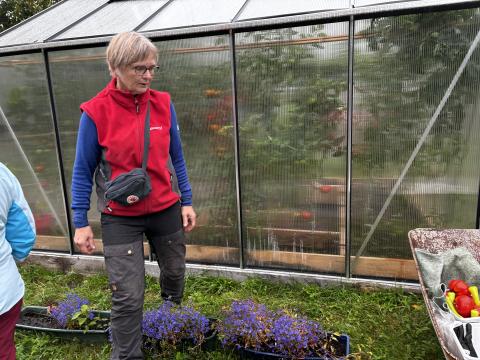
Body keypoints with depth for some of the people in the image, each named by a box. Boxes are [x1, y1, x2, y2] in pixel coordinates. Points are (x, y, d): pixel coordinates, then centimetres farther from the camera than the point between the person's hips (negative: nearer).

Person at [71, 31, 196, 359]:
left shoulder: (163, 104, -5)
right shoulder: (96, 112, -13)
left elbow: (176, 158, 4)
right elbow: (83, 171, -5)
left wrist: (187, 202, 3)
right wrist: (81, 223, -5)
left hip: (166, 210, 4)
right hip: (120, 219, -3)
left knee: (175, 273, 22)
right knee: (128, 296, 1)